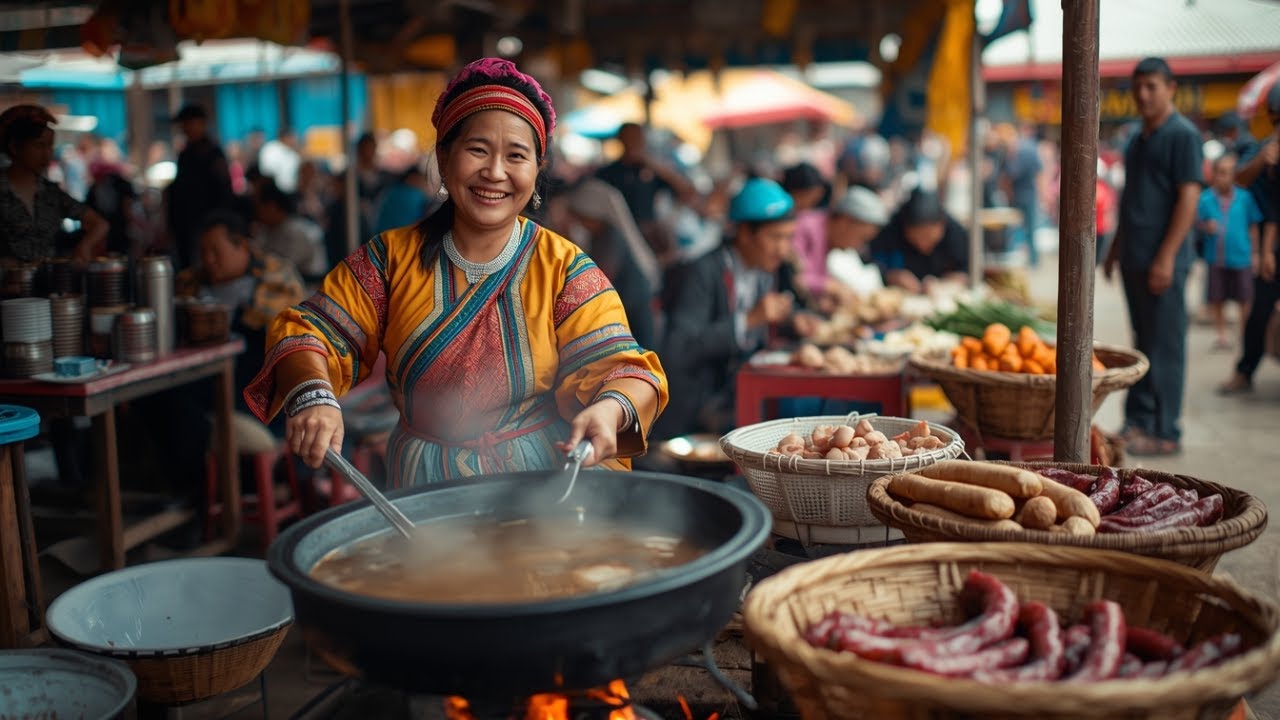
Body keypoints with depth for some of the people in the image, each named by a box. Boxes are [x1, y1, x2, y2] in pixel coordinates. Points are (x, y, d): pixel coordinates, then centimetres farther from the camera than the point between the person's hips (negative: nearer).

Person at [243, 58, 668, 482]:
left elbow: (619, 367, -7)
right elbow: (309, 332, 2)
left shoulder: (564, 268, -1)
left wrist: (610, 410, -31)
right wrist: (312, 395, -21)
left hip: (542, 489, -1)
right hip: (422, 490, 1)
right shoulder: (392, 257, 4)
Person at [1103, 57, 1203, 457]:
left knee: (1165, 347, -3)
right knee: (1143, 343, 13)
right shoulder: (1137, 139, 17)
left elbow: (1189, 197, -15)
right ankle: (1138, 423, 19)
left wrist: (1166, 257, -20)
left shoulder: (1182, 134, -9)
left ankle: (1165, 433, 3)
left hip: (1162, 261, -8)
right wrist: (1116, 248, 20)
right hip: (1135, 258, 8)